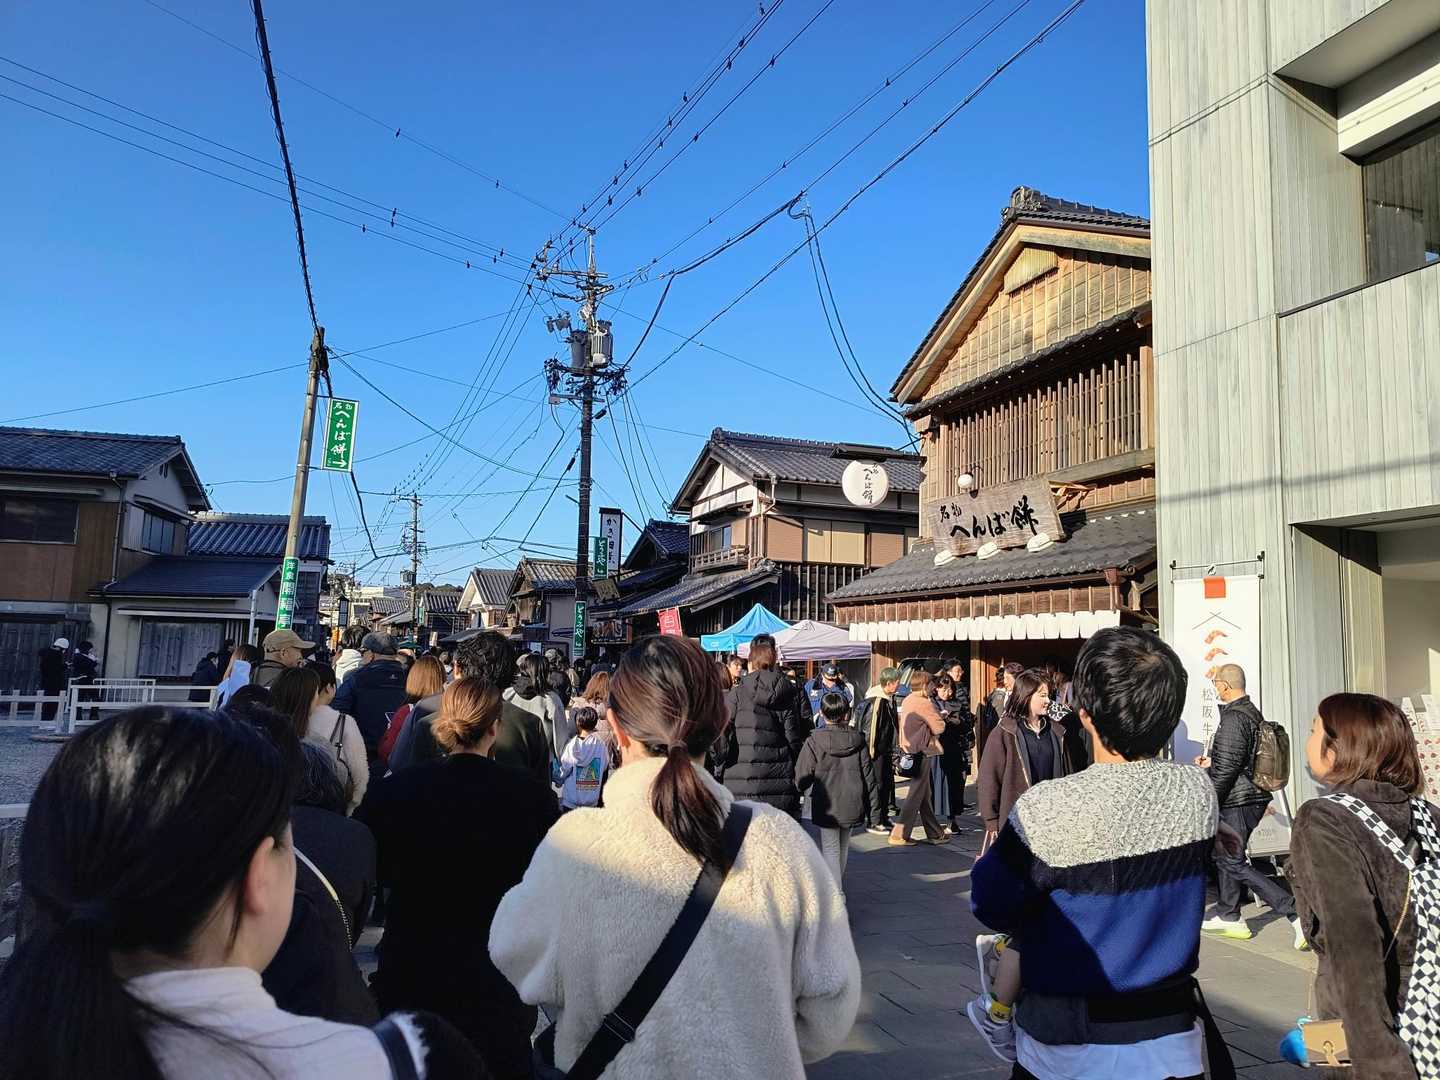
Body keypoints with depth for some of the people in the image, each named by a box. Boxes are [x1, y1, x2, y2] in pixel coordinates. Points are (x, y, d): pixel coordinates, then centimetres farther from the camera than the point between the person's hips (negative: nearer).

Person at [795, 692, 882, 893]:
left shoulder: (814, 741, -11)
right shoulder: (857, 739, -2)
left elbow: (802, 778, -8)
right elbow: (868, 775, 1)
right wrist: (873, 808, 8)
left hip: (827, 806, -4)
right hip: (852, 804, 4)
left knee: (830, 848, 4)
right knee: (843, 847, 21)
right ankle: (839, 887, 37)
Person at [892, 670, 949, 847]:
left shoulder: (906, 701, 10)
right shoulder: (924, 703, -17)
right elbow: (939, 727, -16)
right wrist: (940, 718, 6)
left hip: (908, 751, 9)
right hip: (921, 752, -9)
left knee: (925, 794, 15)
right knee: (916, 795, -2)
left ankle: (935, 833, 23)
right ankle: (899, 834, -1)